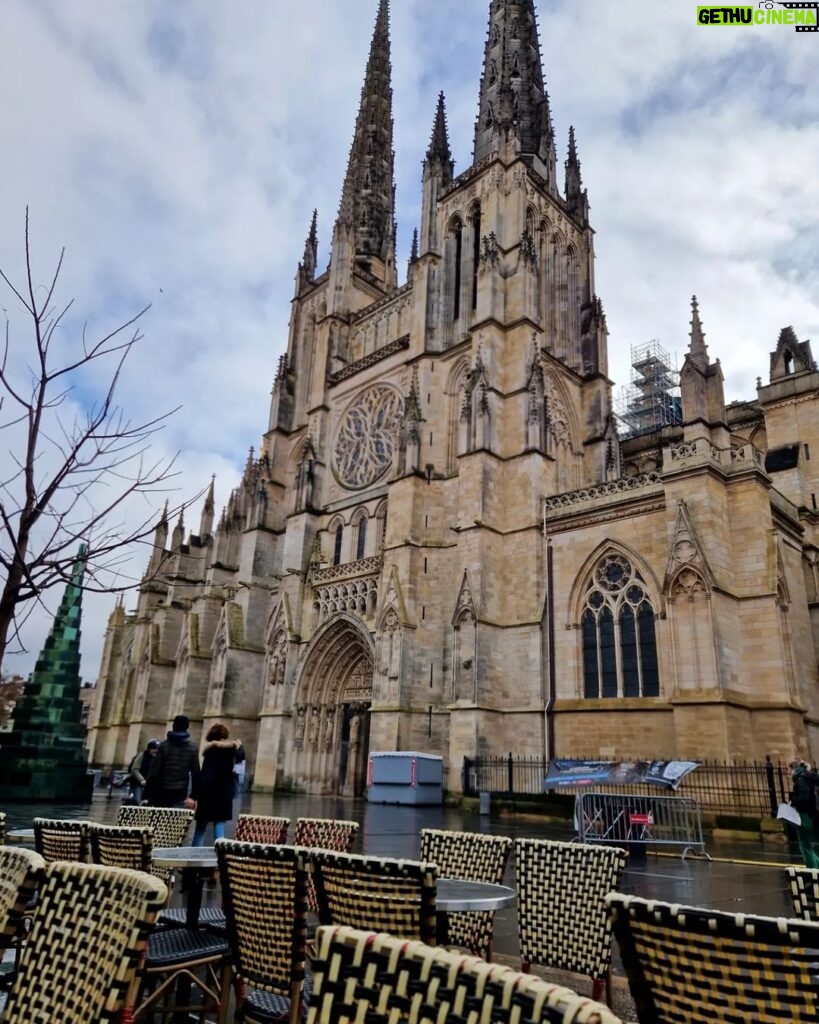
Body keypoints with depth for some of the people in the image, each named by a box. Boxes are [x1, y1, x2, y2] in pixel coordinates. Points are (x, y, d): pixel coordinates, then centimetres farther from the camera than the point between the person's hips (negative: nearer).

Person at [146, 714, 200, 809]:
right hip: (180, 795, 0)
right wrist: (193, 796, 7)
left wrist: (148, 794, -2)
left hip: (161, 794, 0)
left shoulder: (163, 746, -3)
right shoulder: (192, 749, 3)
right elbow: (196, 774, 2)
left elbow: (154, 771, -6)